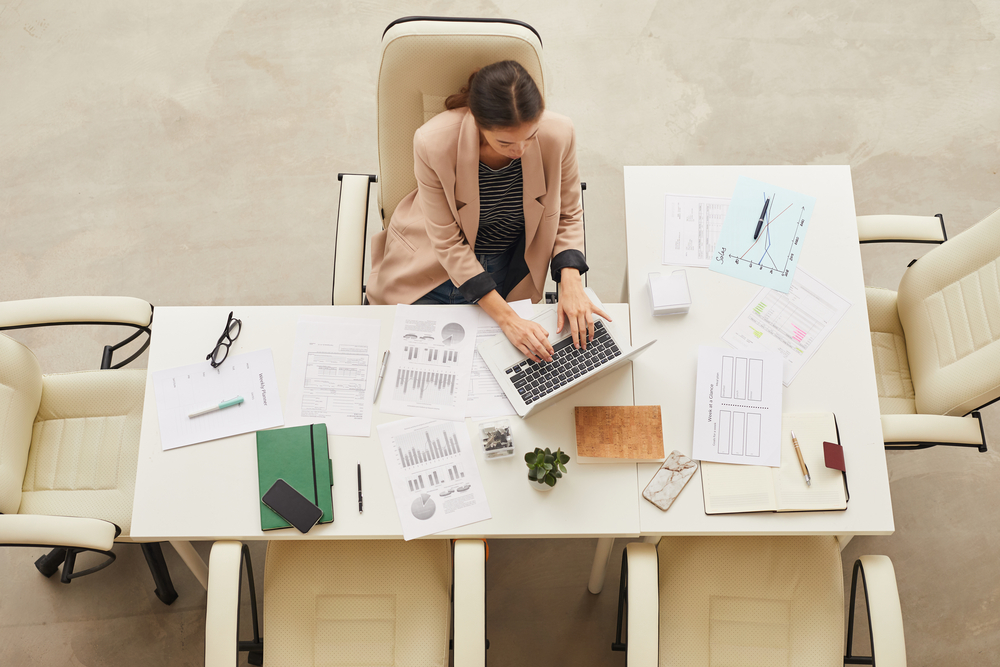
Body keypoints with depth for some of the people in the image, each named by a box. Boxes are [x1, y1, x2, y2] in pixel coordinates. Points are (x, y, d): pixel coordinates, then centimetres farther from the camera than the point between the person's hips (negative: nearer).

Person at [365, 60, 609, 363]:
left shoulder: (558, 134, -23)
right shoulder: (433, 142, -30)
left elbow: (568, 214, -5)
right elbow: (448, 243, -21)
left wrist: (571, 283, -22)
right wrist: (506, 317, -27)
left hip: (510, 275, 2)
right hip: (432, 273, -2)